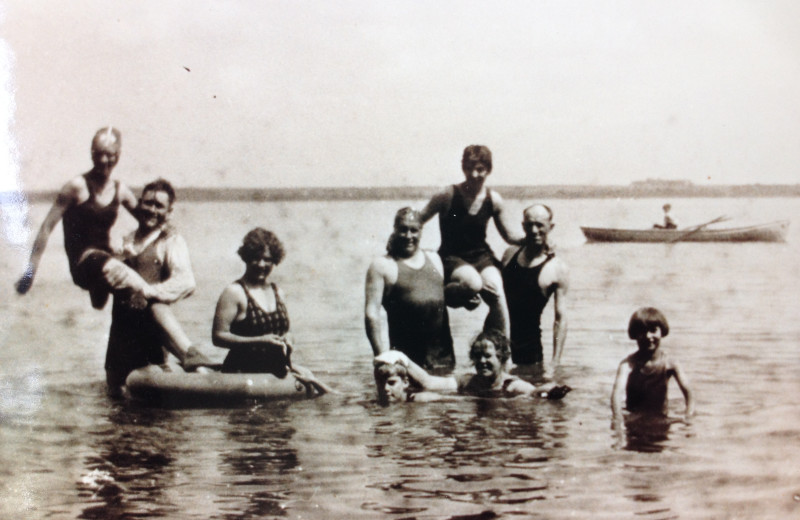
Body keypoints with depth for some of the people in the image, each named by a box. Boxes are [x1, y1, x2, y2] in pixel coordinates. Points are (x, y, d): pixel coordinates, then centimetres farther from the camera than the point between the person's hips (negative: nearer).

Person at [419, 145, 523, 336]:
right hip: (452, 257, -3)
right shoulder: (448, 196, -11)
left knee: (497, 295, -24)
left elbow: (509, 236, 10)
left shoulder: (494, 200, 0)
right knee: (473, 283, -37)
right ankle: (447, 292, -1)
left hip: (481, 256, 3)